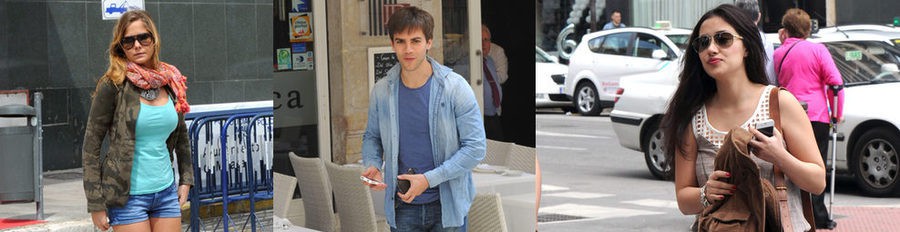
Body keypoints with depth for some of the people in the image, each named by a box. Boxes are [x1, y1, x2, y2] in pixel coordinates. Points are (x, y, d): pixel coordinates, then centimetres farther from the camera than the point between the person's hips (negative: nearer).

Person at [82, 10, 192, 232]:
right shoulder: (113, 85, -8)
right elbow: (91, 144, -7)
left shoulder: (172, 81, 6)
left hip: (167, 192, 5)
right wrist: (96, 204, -10)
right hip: (128, 196, -5)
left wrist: (186, 178, 15)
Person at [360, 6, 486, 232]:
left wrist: (428, 179, -18)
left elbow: (475, 147, -12)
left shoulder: (455, 88, -11)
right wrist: (372, 165, -7)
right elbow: (372, 136, 15)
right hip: (402, 207, 2)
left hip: (448, 205, -2)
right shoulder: (381, 91, -1)